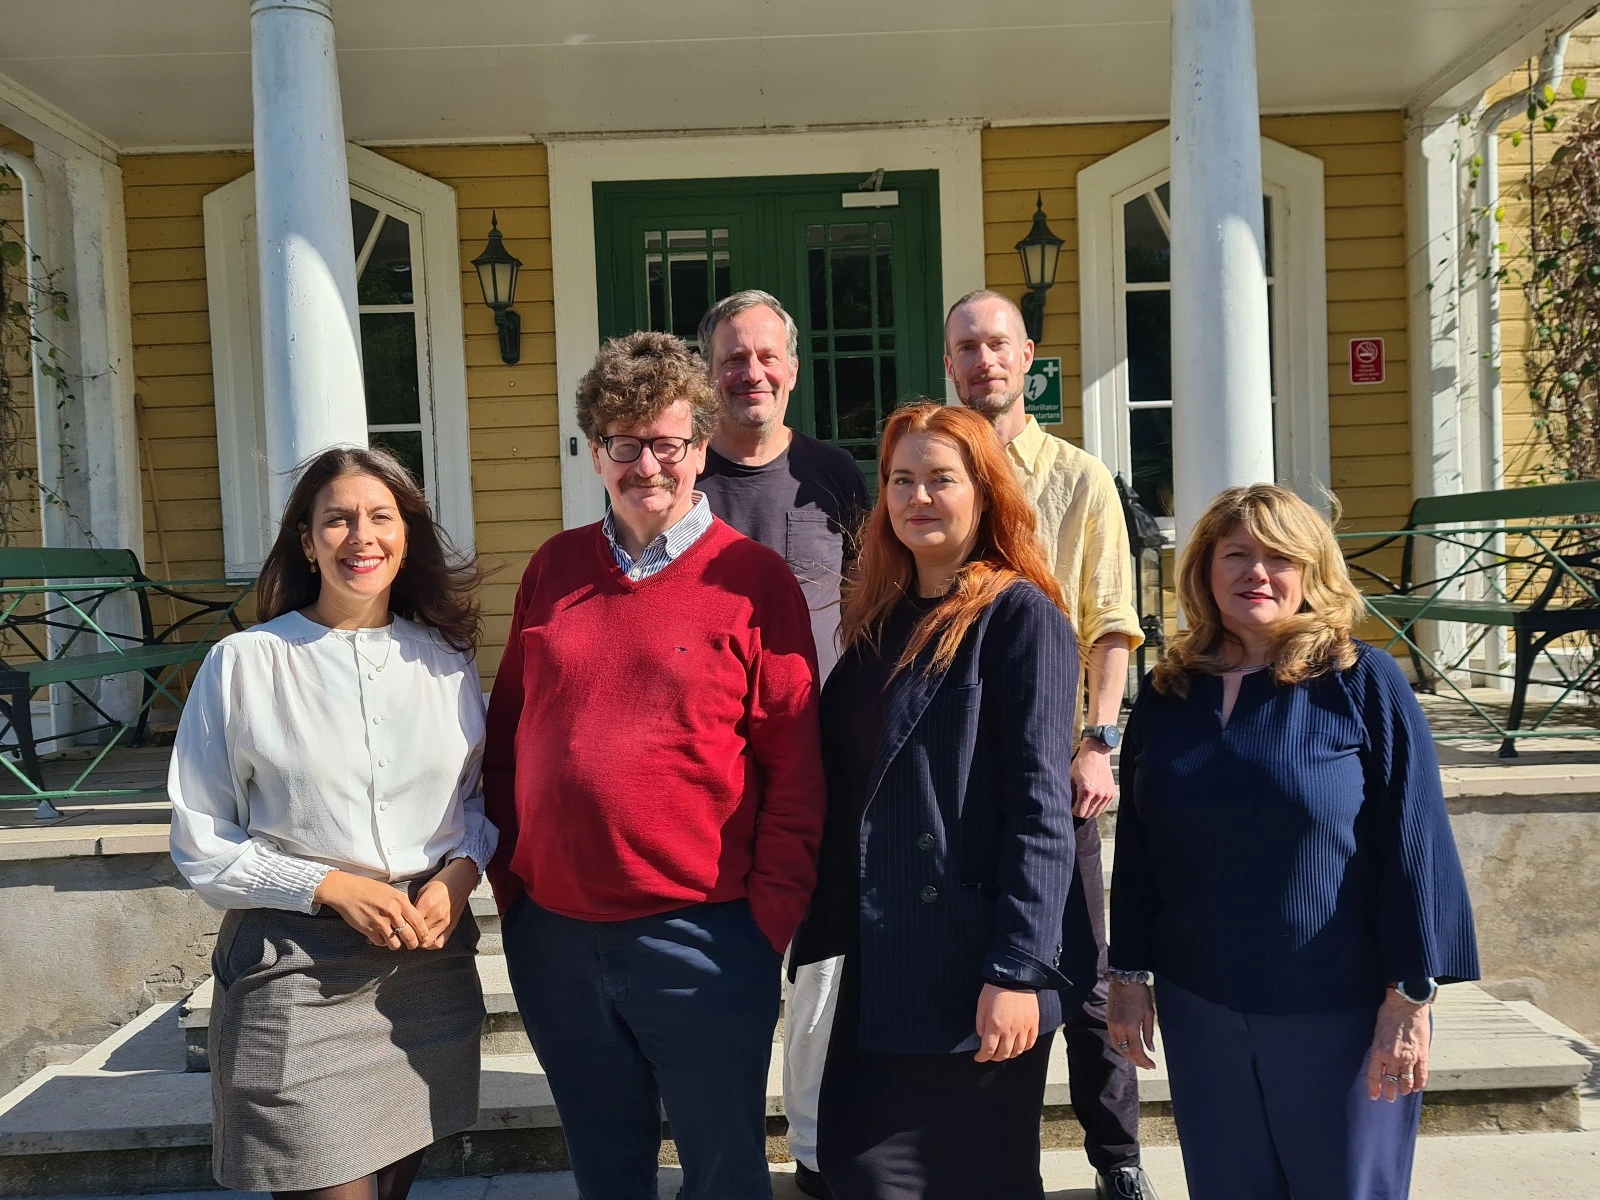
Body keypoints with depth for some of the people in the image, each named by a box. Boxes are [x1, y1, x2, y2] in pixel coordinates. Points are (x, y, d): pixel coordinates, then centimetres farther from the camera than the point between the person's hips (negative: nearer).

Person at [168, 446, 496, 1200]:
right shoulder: (244, 663, -5)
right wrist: (331, 886, -15)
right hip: (298, 975, -3)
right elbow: (200, 847, -3)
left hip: (431, 964, 4)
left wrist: (461, 869, -7)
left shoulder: (445, 660, 4)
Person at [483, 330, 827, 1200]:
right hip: (552, 933, 4)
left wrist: (767, 922, -10)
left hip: (698, 936, -4)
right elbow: (506, 729, 11)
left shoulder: (752, 578, -7)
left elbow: (796, 772, -8)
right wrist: (510, 884, 6)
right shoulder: (553, 567, 5)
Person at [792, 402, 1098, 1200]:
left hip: (980, 964, -6)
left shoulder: (1022, 617, -10)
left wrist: (1017, 970, -19)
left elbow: (1040, 807, -16)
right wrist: (836, 936, 9)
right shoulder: (877, 619, 10)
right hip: (883, 964, 6)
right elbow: (843, 786, 12)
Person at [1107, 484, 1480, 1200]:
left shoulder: (1363, 684, -9)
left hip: (1341, 1011, -3)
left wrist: (1410, 996, -11)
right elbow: (1135, 850, 8)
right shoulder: (1166, 696, 3)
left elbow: (1413, 846, -10)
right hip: (1198, 1008, 4)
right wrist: (1128, 973, 9)